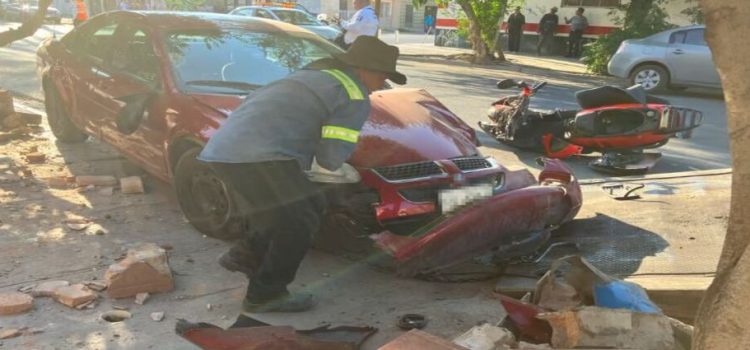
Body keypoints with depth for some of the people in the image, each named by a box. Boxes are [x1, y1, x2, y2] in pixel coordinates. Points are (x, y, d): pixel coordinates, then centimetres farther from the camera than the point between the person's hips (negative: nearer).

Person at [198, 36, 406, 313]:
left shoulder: (315, 74, 26)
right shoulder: (355, 98, -4)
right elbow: (331, 158, -8)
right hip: (256, 156, -10)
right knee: (299, 223, -1)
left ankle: (244, 257, 29)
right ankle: (265, 295, 9)